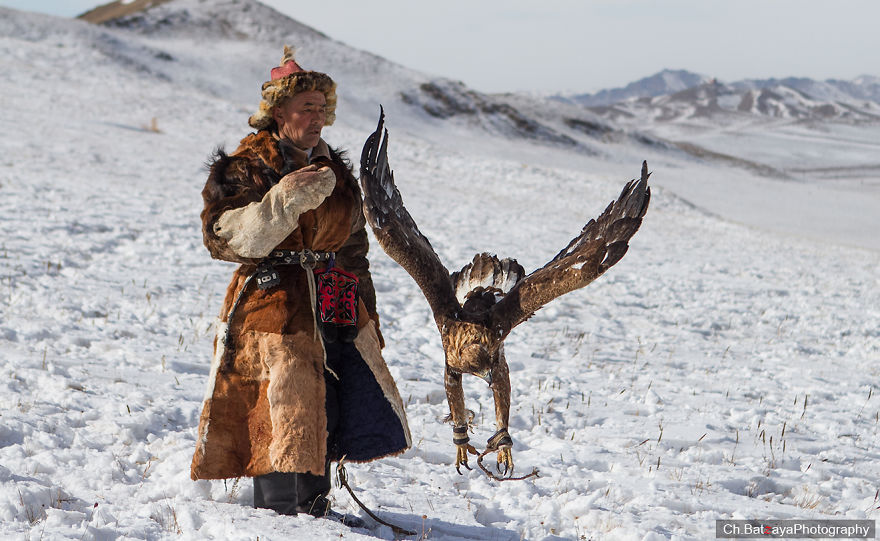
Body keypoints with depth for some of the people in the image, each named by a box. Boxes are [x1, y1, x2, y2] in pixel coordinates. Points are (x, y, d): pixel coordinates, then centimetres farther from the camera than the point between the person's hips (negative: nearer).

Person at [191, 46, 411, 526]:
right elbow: (224, 236, -16)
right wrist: (283, 201, -26)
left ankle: (312, 508, 20)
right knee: (286, 413, -12)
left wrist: (366, 318, 22)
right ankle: (286, 511, -3)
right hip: (273, 307, -7)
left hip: (337, 311, 7)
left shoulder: (334, 170, 17)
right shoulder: (245, 168, -4)